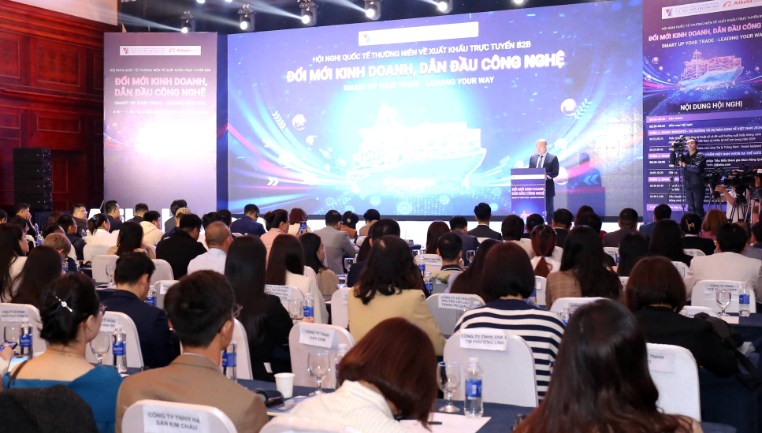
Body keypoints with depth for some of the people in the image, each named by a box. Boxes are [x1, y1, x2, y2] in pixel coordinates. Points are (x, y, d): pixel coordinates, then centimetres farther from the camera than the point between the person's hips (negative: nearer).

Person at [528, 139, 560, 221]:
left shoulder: (553, 158, -1)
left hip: (547, 188, -4)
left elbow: (555, 173, -7)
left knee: (548, 210, 2)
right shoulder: (532, 157, 13)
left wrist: (547, 176, -24)